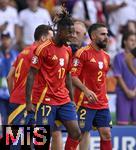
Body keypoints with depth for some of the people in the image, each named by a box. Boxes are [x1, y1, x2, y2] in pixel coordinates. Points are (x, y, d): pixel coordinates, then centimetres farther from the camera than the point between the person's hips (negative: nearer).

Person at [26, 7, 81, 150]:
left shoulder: (68, 50, 11)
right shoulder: (43, 49, -11)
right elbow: (31, 75, -10)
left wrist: (71, 99, 18)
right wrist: (28, 102, -14)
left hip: (64, 100, 7)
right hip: (46, 99, -7)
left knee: (75, 133, 0)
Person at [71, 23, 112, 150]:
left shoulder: (106, 56, 14)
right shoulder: (83, 53, -9)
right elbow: (73, 76, -15)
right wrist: (86, 90, -28)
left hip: (102, 103, 7)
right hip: (85, 102, -7)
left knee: (106, 133, 3)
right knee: (84, 133, -3)